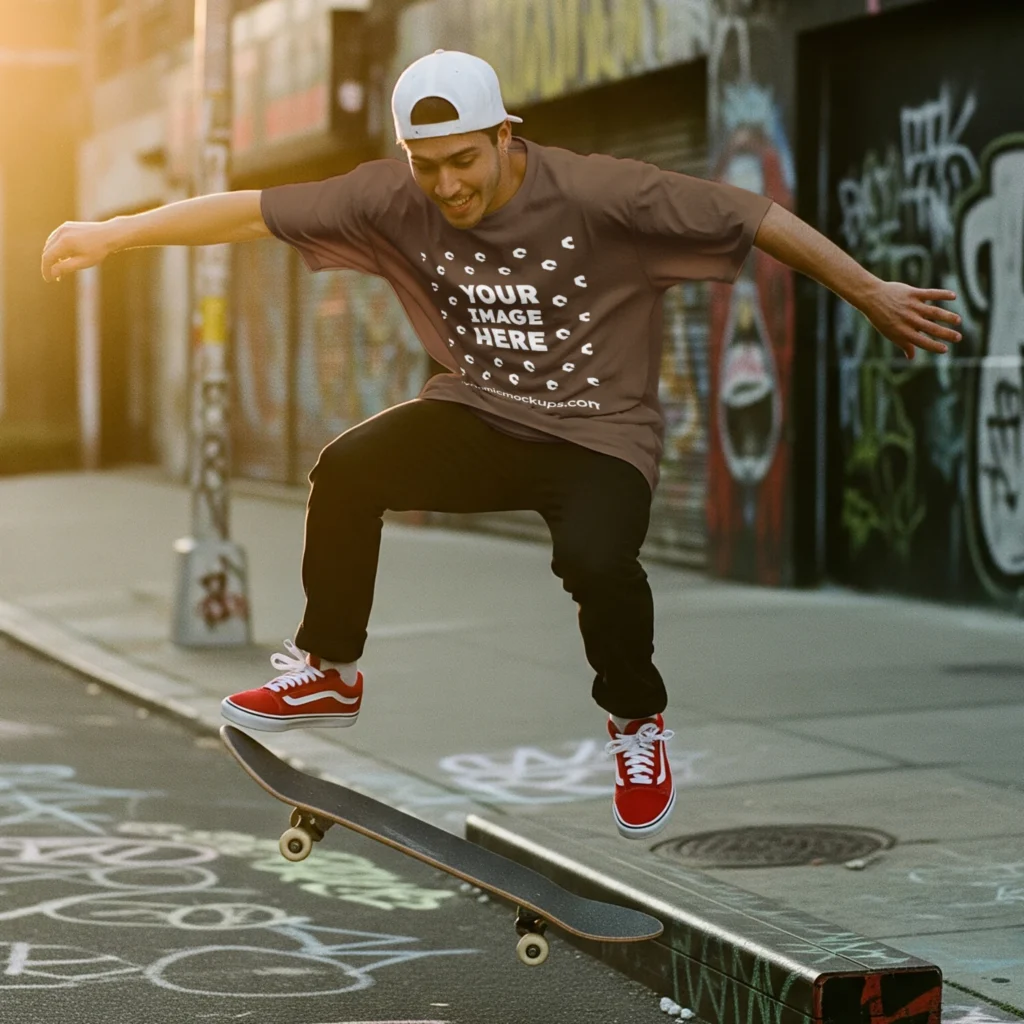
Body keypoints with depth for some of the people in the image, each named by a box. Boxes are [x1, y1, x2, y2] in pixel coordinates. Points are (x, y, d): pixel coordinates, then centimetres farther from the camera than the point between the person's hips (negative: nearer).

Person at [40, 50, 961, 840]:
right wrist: (112, 235, -13)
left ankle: (637, 724, -1)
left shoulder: (600, 194, -21)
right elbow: (251, 211, -9)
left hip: (599, 438, -4)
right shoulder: (395, 199, -10)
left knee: (594, 556, -33)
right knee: (347, 469, -20)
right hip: (479, 417, 4)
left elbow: (756, 217, -17)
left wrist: (872, 295, -14)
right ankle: (328, 674, 4)